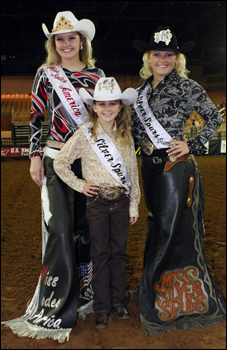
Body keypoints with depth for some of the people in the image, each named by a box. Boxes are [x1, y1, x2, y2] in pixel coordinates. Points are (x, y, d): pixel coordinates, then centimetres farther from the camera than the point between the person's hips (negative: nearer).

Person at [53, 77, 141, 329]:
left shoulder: (126, 135, 3)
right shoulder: (84, 134, -6)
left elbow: (133, 172, 6)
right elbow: (60, 162, -3)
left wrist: (134, 205, 5)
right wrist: (79, 185, -6)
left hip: (121, 201, 3)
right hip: (97, 201, -2)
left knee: (119, 252, 11)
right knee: (101, 254, 6)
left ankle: (119, 301, 27)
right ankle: (102, 307, 19)